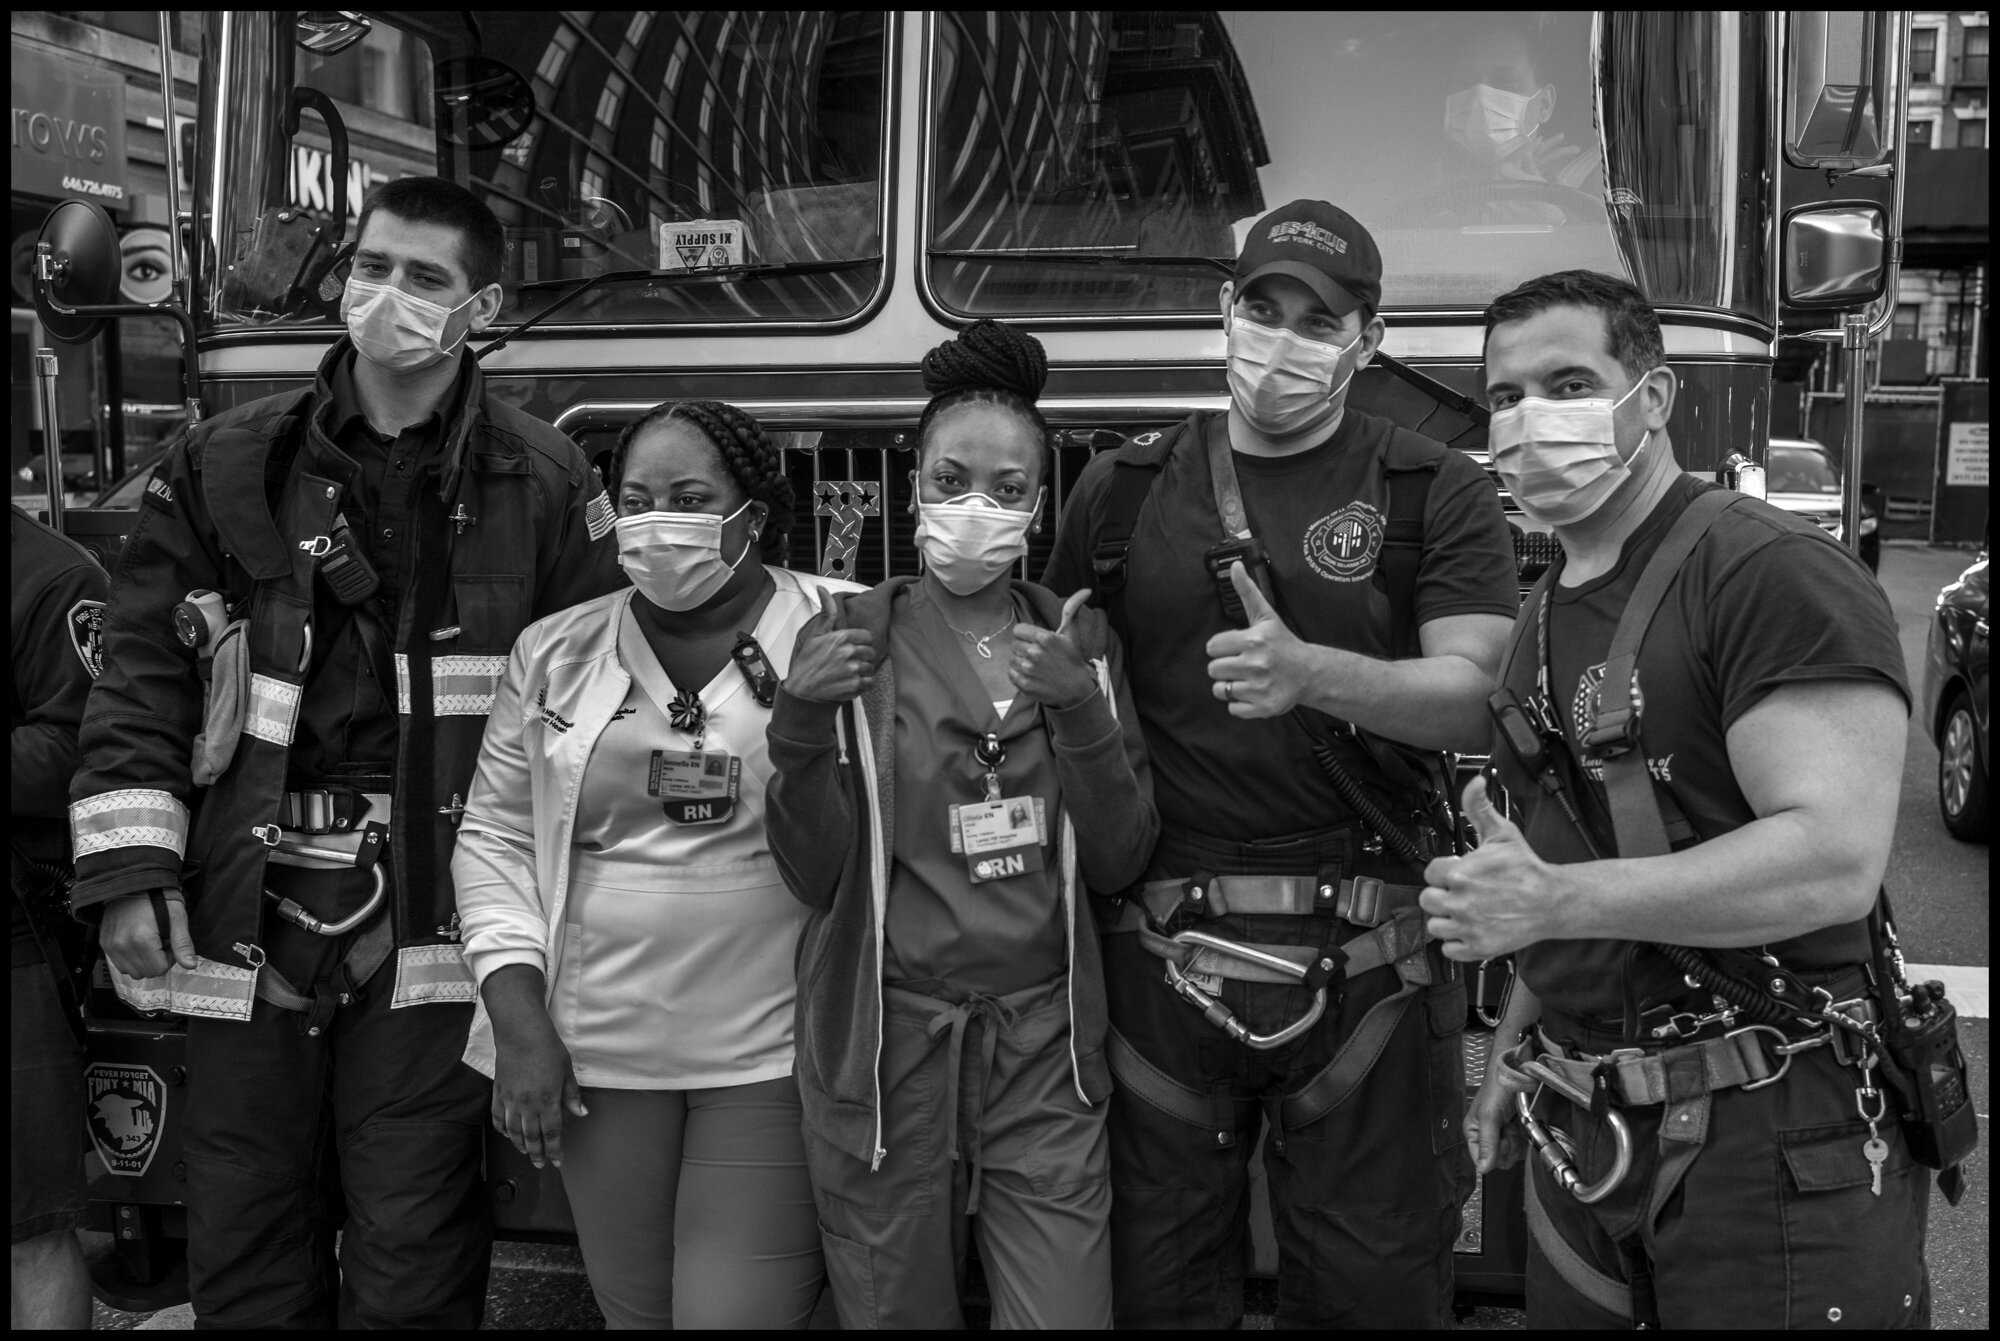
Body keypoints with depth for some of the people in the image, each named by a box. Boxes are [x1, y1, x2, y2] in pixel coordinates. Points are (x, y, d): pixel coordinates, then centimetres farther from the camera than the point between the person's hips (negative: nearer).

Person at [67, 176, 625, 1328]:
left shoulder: (545, 485, 2)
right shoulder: (225, 466, 8)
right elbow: (146, 673, 7)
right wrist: (130, 872, -2)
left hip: (434, 930, -2)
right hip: (247, 915, 2)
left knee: (414, 1266, 4)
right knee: (245, 1247, 12)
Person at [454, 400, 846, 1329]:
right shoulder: (556, 652, 7)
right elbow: (496, 838, 7)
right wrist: (520, 1025, 1)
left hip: (774, 1048, -3)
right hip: (599, 1048, 4)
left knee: (738, 1313, -2)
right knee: (634, 1310, 16)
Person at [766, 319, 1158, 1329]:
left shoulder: (1080, 641, 5)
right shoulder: (848, 639, -3)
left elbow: (1118, 862, -1)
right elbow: (815, 876, -5)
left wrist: (1081, 709, -16)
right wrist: (801, 720, -20)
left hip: (1043, 1043, 2)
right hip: (885, 1041, -1)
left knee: (1067, 1313, 1)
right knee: (896, 1313, 12)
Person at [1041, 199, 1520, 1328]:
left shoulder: (1436, 494, 2)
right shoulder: (1127, 489, 9)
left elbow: (1477, 701, -9)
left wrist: (1311, 674, -26)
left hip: (1368, 956, -2)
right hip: (1166, 944, 2)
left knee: (1374, 1279, 7)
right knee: (1162, 1277, 12)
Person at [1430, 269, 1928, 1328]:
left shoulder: (1773, 575, -14)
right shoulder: (1544, 617, 13)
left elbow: (1835, 859, -24)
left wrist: (1553, 901, -29)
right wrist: (1516, 1052, 14)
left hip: (1767, 1132, -7)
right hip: (1583, 1124, 8)